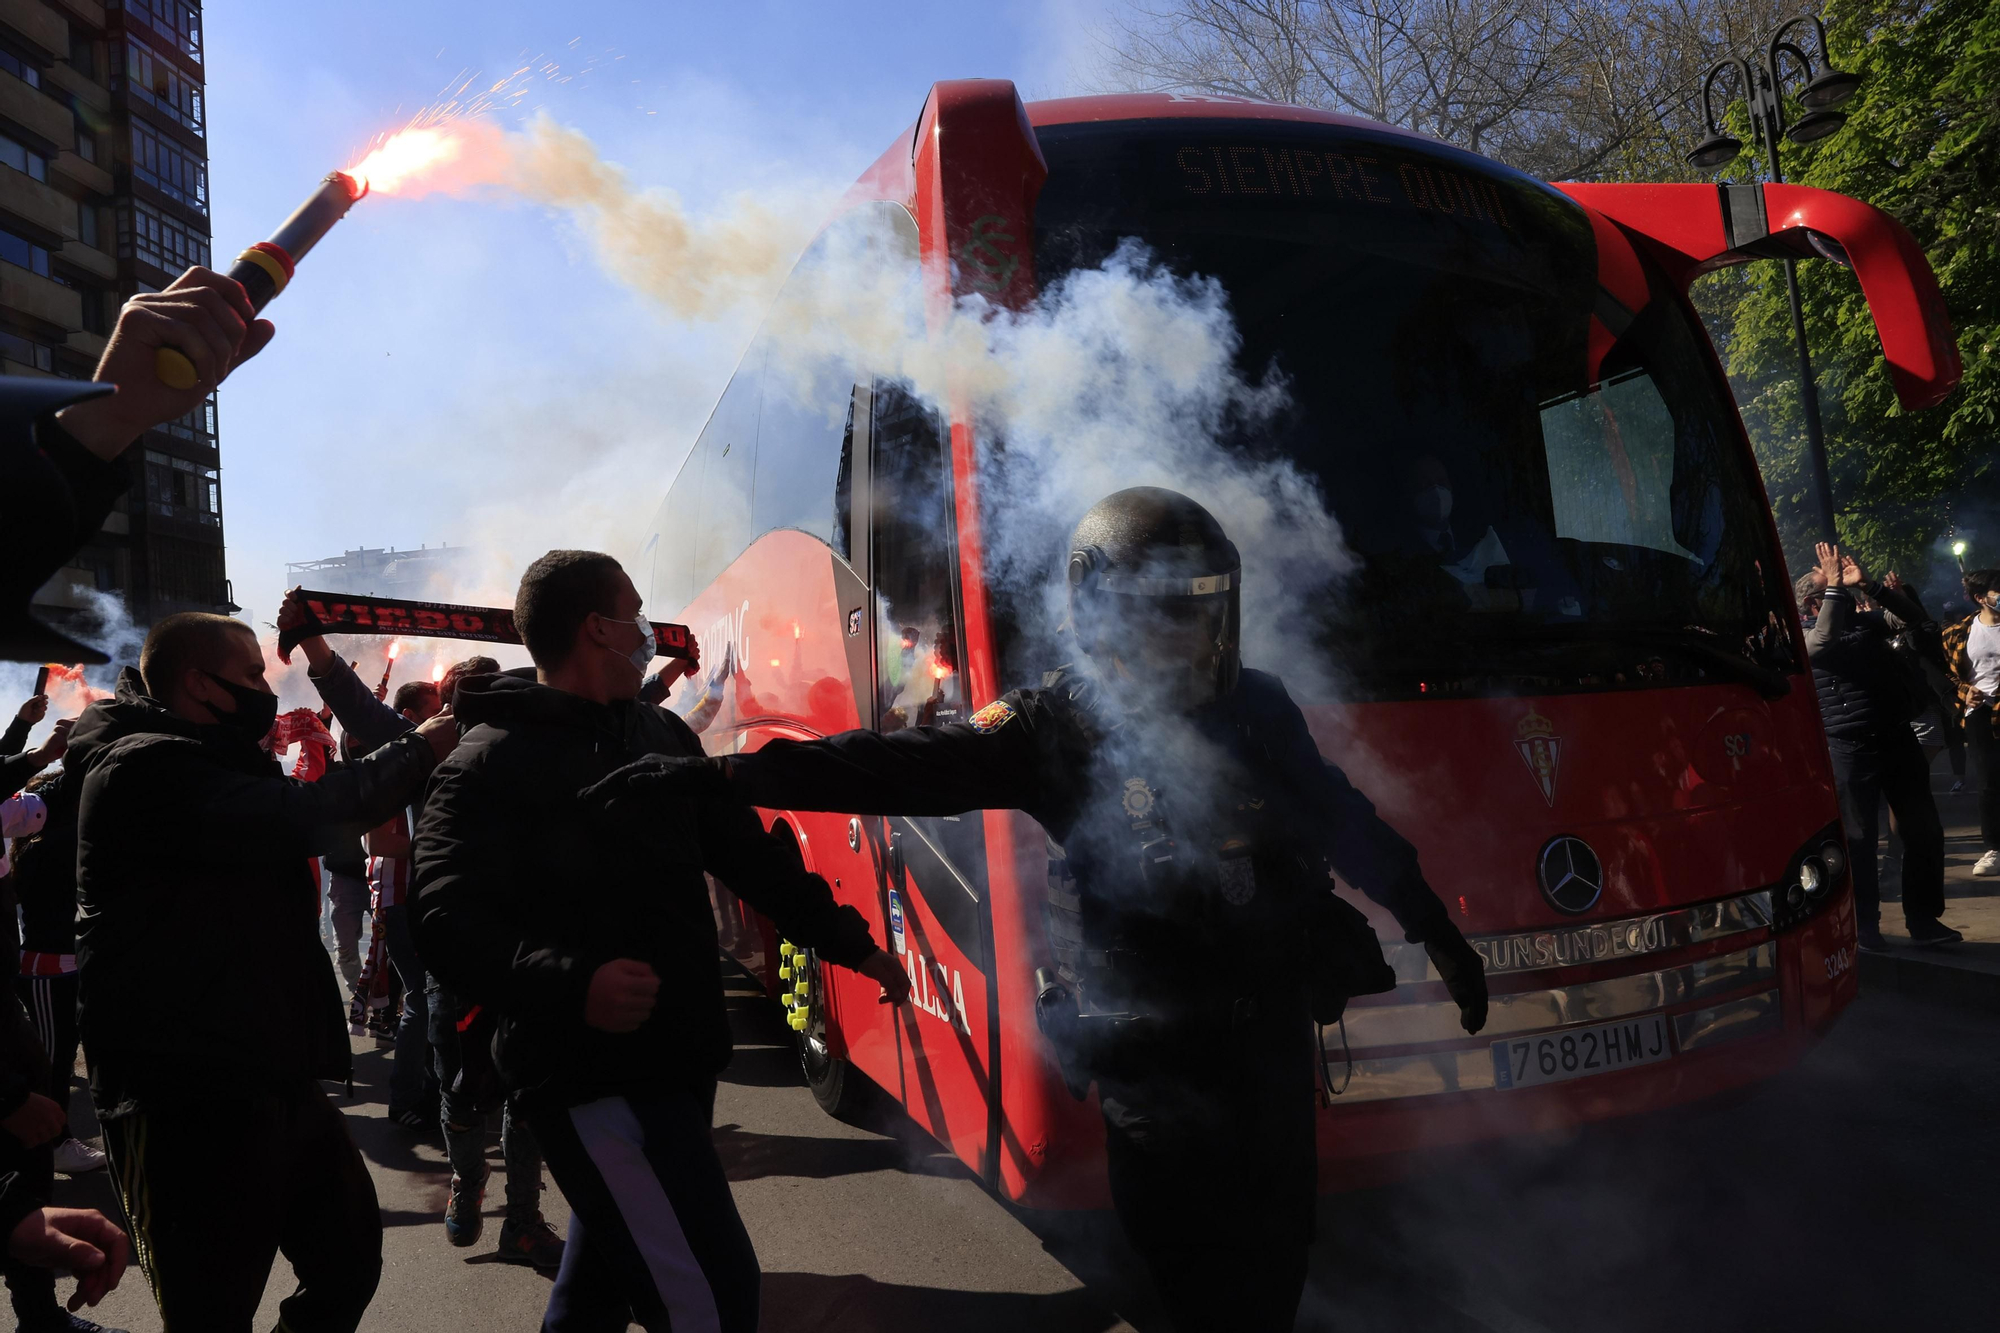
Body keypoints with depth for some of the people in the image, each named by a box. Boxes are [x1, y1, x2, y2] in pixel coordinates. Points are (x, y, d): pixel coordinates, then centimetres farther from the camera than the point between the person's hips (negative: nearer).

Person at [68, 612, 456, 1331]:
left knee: (350, 1255, 17)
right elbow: (300, 816, -27)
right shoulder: (144, 767, -16)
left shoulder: (209, 766, 18)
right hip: (188, 1099, -10)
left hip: (271, 1076, 10)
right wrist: (418, 749, -14)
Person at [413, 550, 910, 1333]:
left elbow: (746, 852, 17)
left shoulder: (661, 733, 12)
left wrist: (848, 941, 14)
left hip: (677, 1059, 8)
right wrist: (572, 985, -35)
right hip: (592, 1078, -8)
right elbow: (450, 924, -20)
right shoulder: (490, 762, -11)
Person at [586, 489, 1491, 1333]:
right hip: (1158, 1065, -4)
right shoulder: (1054, 728, -11)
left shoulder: (1260, 710, 2)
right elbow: (894, 768, -20)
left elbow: (1345, 824, 16)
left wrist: (1434, 929, 20)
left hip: (1276, 1041, 4)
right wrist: (708, 777, -28)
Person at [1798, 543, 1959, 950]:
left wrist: (1866, 584, -5)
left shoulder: (1865, 621, 13)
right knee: (1860, 839, -1)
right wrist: (1835, 588, -18)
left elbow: (1912, 617, 4)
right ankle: (1865, 926, 12)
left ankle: (1923, 919, 22)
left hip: (1899, 738, 5)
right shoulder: (1804, 635, -3)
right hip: (1850, 750, -5)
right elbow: (1823, 643, -24)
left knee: (1924, 831, 9)